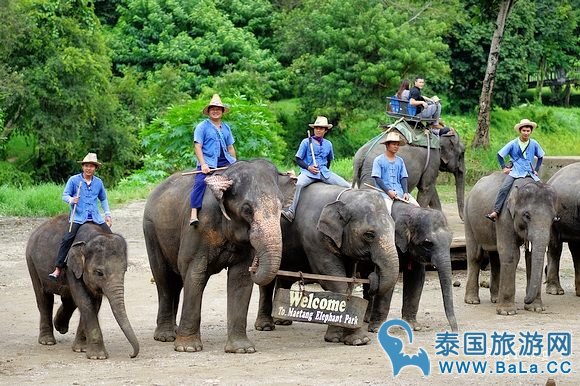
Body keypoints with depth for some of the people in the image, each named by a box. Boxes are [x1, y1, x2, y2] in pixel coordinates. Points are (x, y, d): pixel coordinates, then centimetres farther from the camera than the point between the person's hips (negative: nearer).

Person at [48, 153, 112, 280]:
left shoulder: (98, 182, 12)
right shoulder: (74, 180, 1)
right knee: (67, 238, -22)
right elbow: (64, 195, 1)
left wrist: (108, 214, 16)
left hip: (95, 217, 4)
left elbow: (103, 199, 24)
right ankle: (58, 269, -22)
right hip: (78, 217, -4)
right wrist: (71, 200, -22)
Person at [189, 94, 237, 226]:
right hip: (208, 162, -5)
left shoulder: (226, 127, 20)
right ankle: (193, 214, -34)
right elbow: (197, 146, -5)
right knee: (200, 182, -27)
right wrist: (203, 164, -17)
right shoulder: (202, 126, 3)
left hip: (225, 161, 6)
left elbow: (230, 147, 23)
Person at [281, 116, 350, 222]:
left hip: (324, 172, 4)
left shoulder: (328, 144, 15)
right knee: (299, 184, -38)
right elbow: (298, 159, 3)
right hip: (308, 172, -4)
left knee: (347, 186, -14)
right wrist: (308, 167, -12)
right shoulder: (306, 142, 3)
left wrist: (325, 170, 15)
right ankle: (291, 212, -41)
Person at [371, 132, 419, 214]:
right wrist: (388, 191, -17)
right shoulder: (378, 160, 1)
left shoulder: (400, 161, 16)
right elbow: (377, 178, -5)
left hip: (399, 191, 5)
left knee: (416, 206, -11)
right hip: (384, 191, -5)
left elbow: (403, 178, 12)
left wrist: (405, 192, -5)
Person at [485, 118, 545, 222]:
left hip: (529, 173, 2)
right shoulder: (513, 144, 0)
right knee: (504, 188, -25)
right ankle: (495, 212, -29)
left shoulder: (534, 144, 5)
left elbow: (540, 156, 20)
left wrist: (536, 170, 11)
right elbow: (500, 155, 8)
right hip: (515, 172, -2)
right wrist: (504, 167, 2)